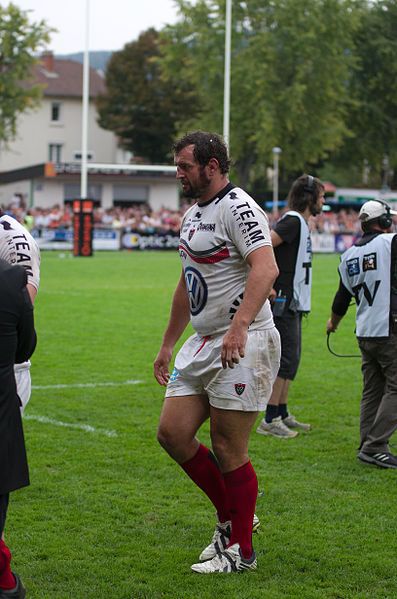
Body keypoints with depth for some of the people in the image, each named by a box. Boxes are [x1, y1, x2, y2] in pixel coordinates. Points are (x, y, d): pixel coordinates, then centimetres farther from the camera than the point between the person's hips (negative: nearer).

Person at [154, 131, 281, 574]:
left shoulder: (238, 208, -13)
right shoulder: (192, 216, 17)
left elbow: (266, 269, -28)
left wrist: (239, 325, -40)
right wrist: (167, 346, 28)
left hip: (242, 346, -9)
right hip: (202, 345, 9)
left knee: (228, 450, -4)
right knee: (172, 433, 5)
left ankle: (240, 550, 11)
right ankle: (229, 517, 22)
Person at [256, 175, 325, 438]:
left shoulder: (302, 224, 16)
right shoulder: (292, 221, -14)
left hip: (294, 304, 10)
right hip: (284, 302, -10)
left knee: (291, 358, 13)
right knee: (287, 358, -9)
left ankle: (282, 415, 20)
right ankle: (269, 420, -7)